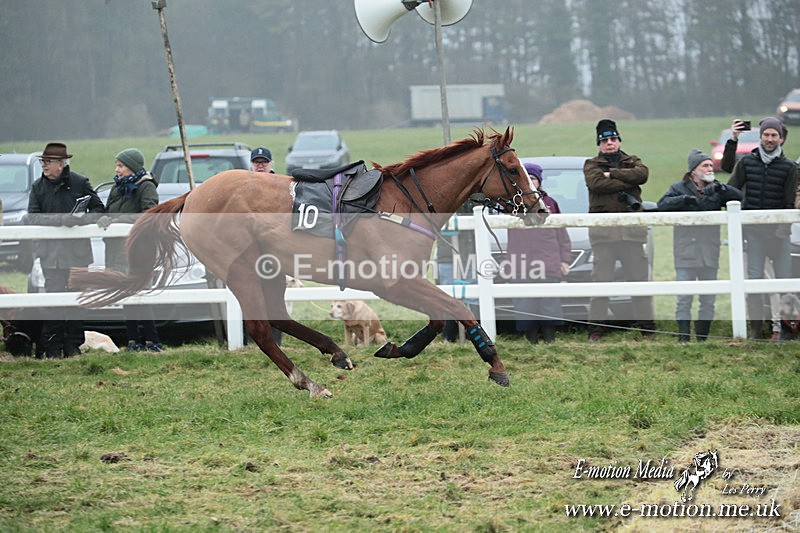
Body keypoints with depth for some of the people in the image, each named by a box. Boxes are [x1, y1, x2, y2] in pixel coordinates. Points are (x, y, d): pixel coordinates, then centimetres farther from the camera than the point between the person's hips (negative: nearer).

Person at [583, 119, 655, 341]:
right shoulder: (592, 164, 11)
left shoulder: (632, 162, 17)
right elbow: (596, 183, -11)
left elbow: (642, 174, -7)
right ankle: (596, 329, -1)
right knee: (601, 281, -4)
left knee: (639, 279, 2)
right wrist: (626, 183, -8)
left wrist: (612, 174, -7)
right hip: (603, 229, -2)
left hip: (632, 230, 2)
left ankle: (647, 328, 5)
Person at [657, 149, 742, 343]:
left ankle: (702, 337, 14)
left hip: (709, 253, 4)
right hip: (686, 253, -4)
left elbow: (738, 196, 0)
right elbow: (662, 204, -9)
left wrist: (720, 188, -15)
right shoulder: (679, 188, 5)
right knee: (684, 299, -8)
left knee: (708, 299, 6)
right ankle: (683, 337, -6)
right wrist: (685, 199, -21)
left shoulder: (716, 189, 13)